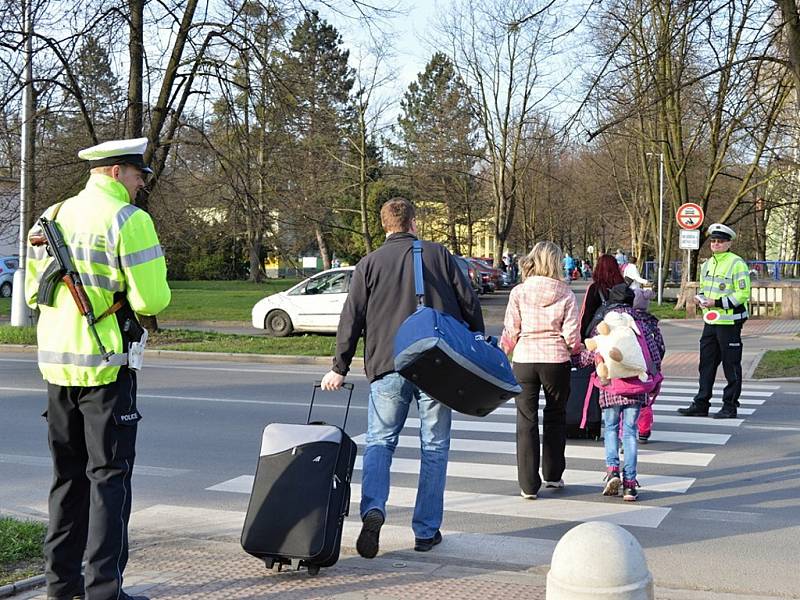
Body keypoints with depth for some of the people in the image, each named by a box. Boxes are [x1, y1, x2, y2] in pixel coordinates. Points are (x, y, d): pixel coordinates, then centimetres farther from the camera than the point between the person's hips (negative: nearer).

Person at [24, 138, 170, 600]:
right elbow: (151, 299, -18)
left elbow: (34, 292, 16)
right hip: (105, 366, -7)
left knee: (69, 475, 16)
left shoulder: (53, 216, 11)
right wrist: (155, 298, 3)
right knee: (109, 475, 0)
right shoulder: (129, 219, -12)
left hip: (56, 362, 7)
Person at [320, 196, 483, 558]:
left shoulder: (368, 265, 5)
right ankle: (426, 531, 11)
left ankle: (373, 510, -17)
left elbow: (352, 319, 2)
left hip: (387, 367, 0)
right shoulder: (439, 255, 6)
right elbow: (469, 305, 5)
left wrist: (339, 369, 7)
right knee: (434, 447, 9)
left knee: (379, 443, 7)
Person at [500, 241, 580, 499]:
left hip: (524, 360, 0)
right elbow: (571, 334, -5)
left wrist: (502, 352, 16)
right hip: (556, 361, 0)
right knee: (555, 418, 18)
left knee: (526, 421, 7)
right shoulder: (565, 294, -5)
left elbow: (510, 332, -2)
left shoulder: (518, 292, -5)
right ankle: (552, 475, 28)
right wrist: (575, 348, 17)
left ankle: (529, 484, 7)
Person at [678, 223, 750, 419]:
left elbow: (743, 293, -16)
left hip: (729, 322, -8)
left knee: (731, 365, 0)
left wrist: (718, 303, -21)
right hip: (710, 321, 8)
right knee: (706, 363, 10)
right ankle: (701, 404, 17)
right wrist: (700, 298, 4)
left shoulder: (737, 264, -11)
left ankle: (730, 406, 8)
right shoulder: (707, 264, 15)